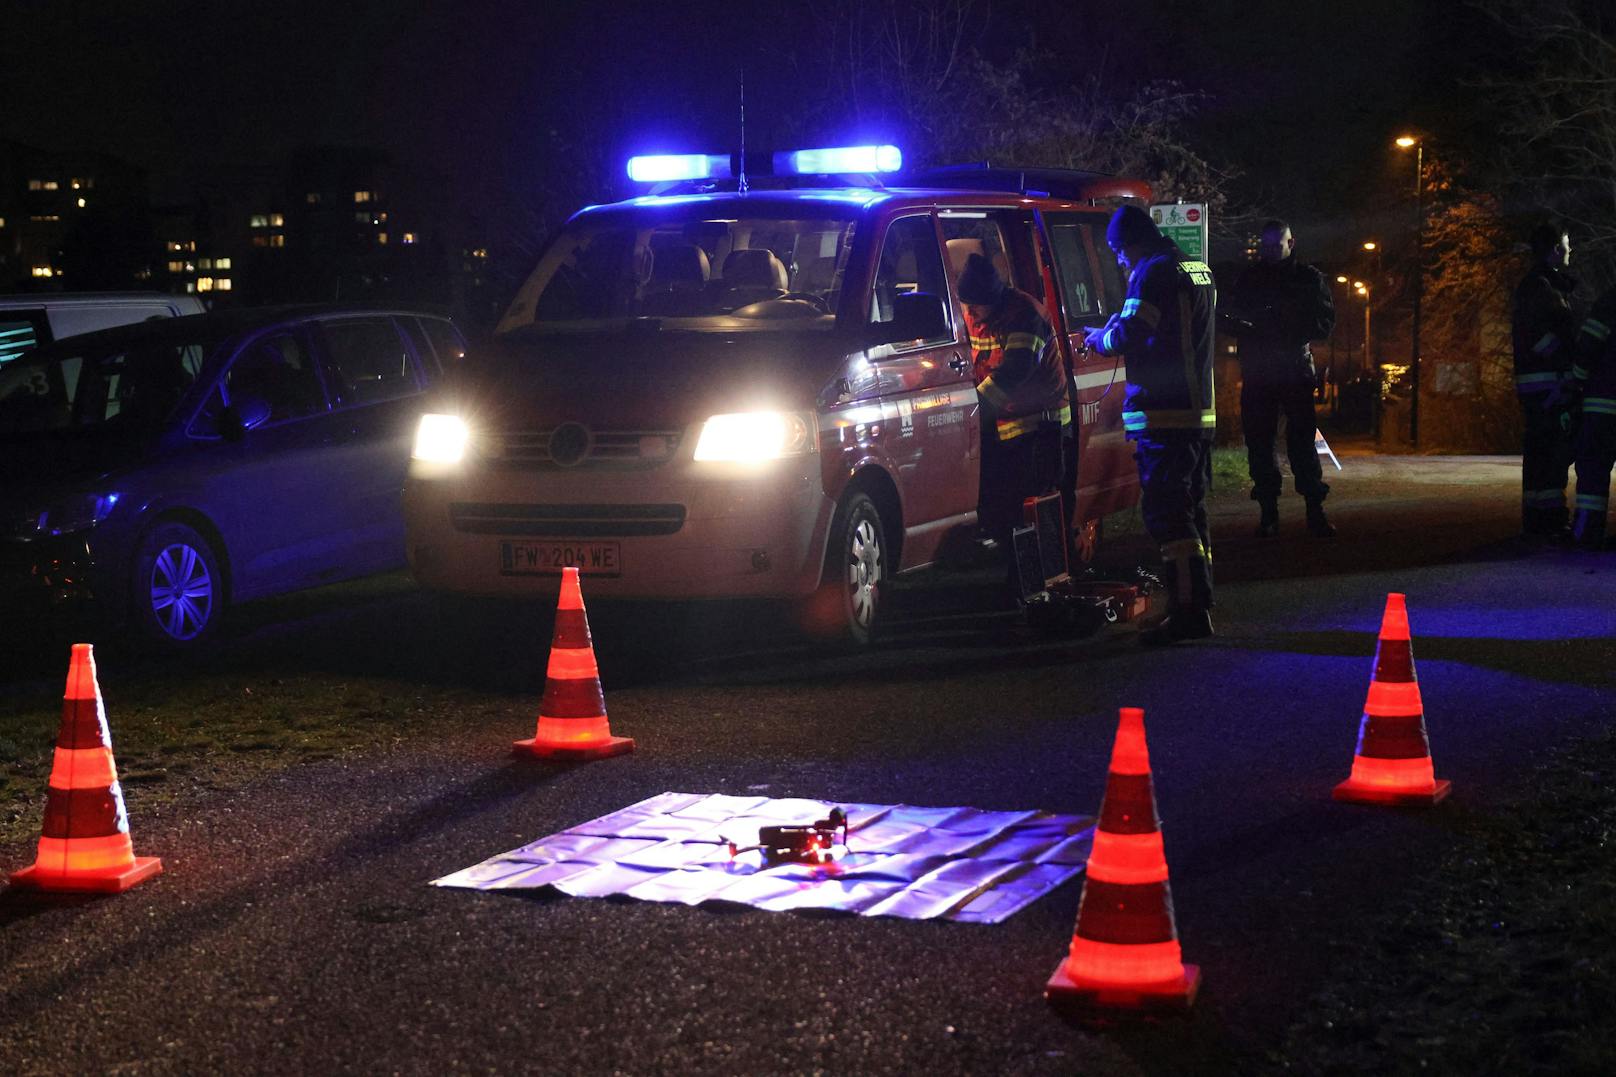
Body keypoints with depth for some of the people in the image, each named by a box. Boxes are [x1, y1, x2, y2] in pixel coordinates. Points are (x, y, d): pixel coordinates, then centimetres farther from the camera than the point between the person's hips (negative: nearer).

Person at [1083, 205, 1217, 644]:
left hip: (1163, 416, -10)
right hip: (1200, 412, 10)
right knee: (1191, 512, 15)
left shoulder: (1155, 272, -13)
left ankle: (1187, 612, -12)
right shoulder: (1198, 271, 18)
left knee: (1166, 514, -9)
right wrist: (1113, 331, 20)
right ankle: (1199, 607, 19)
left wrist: (1098, 338, 2)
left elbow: (1128, 335, -19)